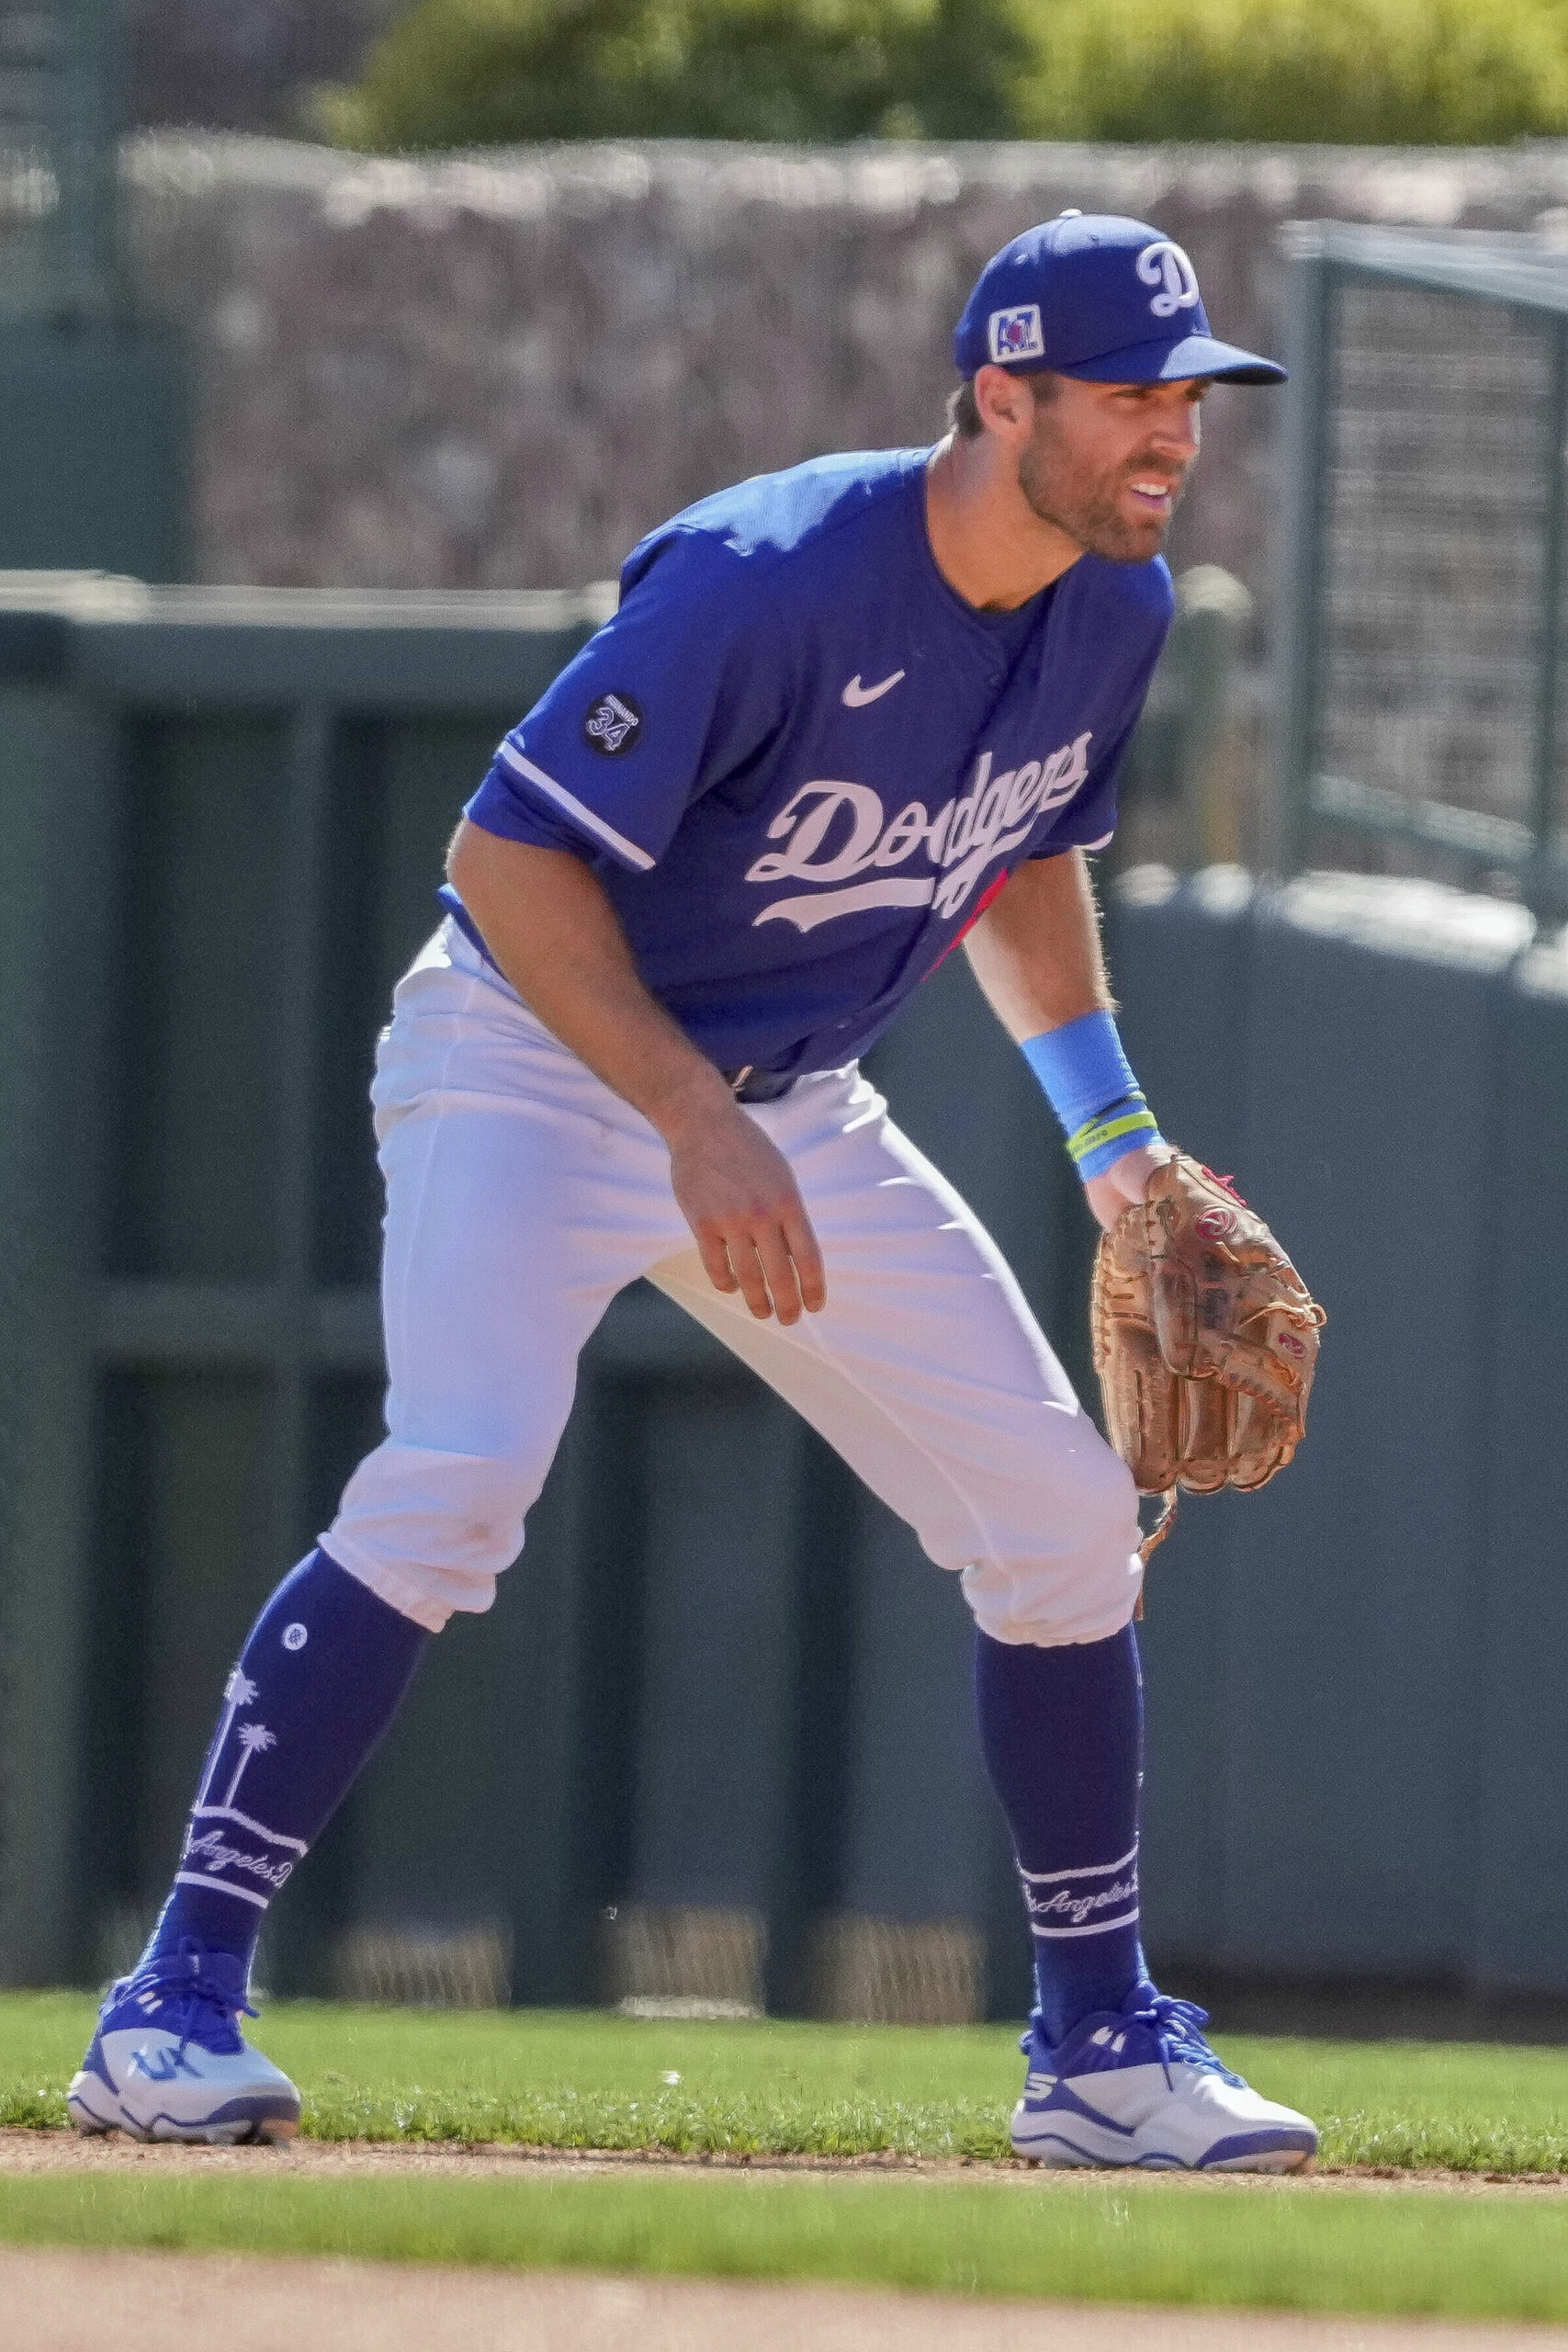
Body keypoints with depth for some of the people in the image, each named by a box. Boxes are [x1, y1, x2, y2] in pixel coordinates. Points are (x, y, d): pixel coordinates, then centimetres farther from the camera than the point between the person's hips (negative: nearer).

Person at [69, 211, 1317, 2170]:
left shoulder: (1114, 609, -4)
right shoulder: (768, 583, -28)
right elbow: (508, 856, -26)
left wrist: (1108, 1128, 9)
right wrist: (696, 1125, -33)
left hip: (792, 1110, 7)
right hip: (540, 1060, -7)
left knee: (1065, 1523, 1)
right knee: (458, 1477, -28)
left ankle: (1101, 2046, 16)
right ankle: (175, 2008, -24)